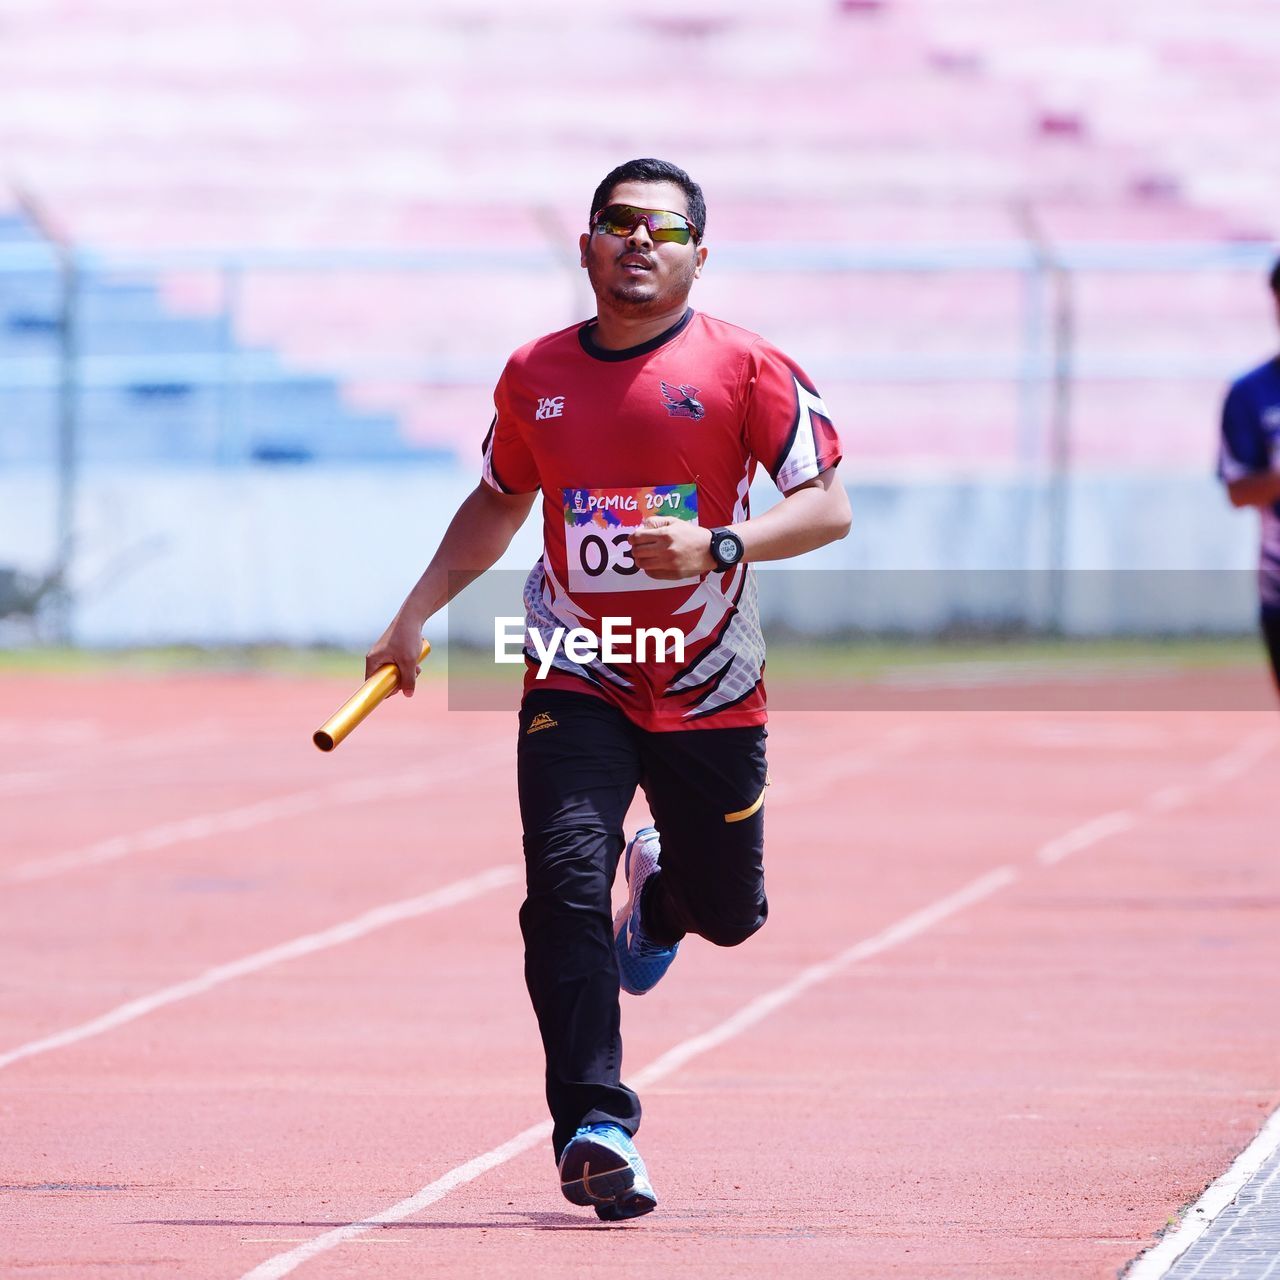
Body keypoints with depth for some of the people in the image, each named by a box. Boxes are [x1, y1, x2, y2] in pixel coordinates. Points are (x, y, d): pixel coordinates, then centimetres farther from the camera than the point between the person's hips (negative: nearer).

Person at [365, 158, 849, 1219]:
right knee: (566, 881, -20)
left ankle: (660, 888, 49)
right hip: (576, 683, 1)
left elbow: (829, 507, -9)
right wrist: (415, 619, 15)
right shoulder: (534, 376, 6)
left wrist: (720, 544, -25)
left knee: (728, 915, 11)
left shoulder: (744, 367, -5)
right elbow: (497, 504, 23)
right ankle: (594, 1125, -22)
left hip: (712, 694, -1)